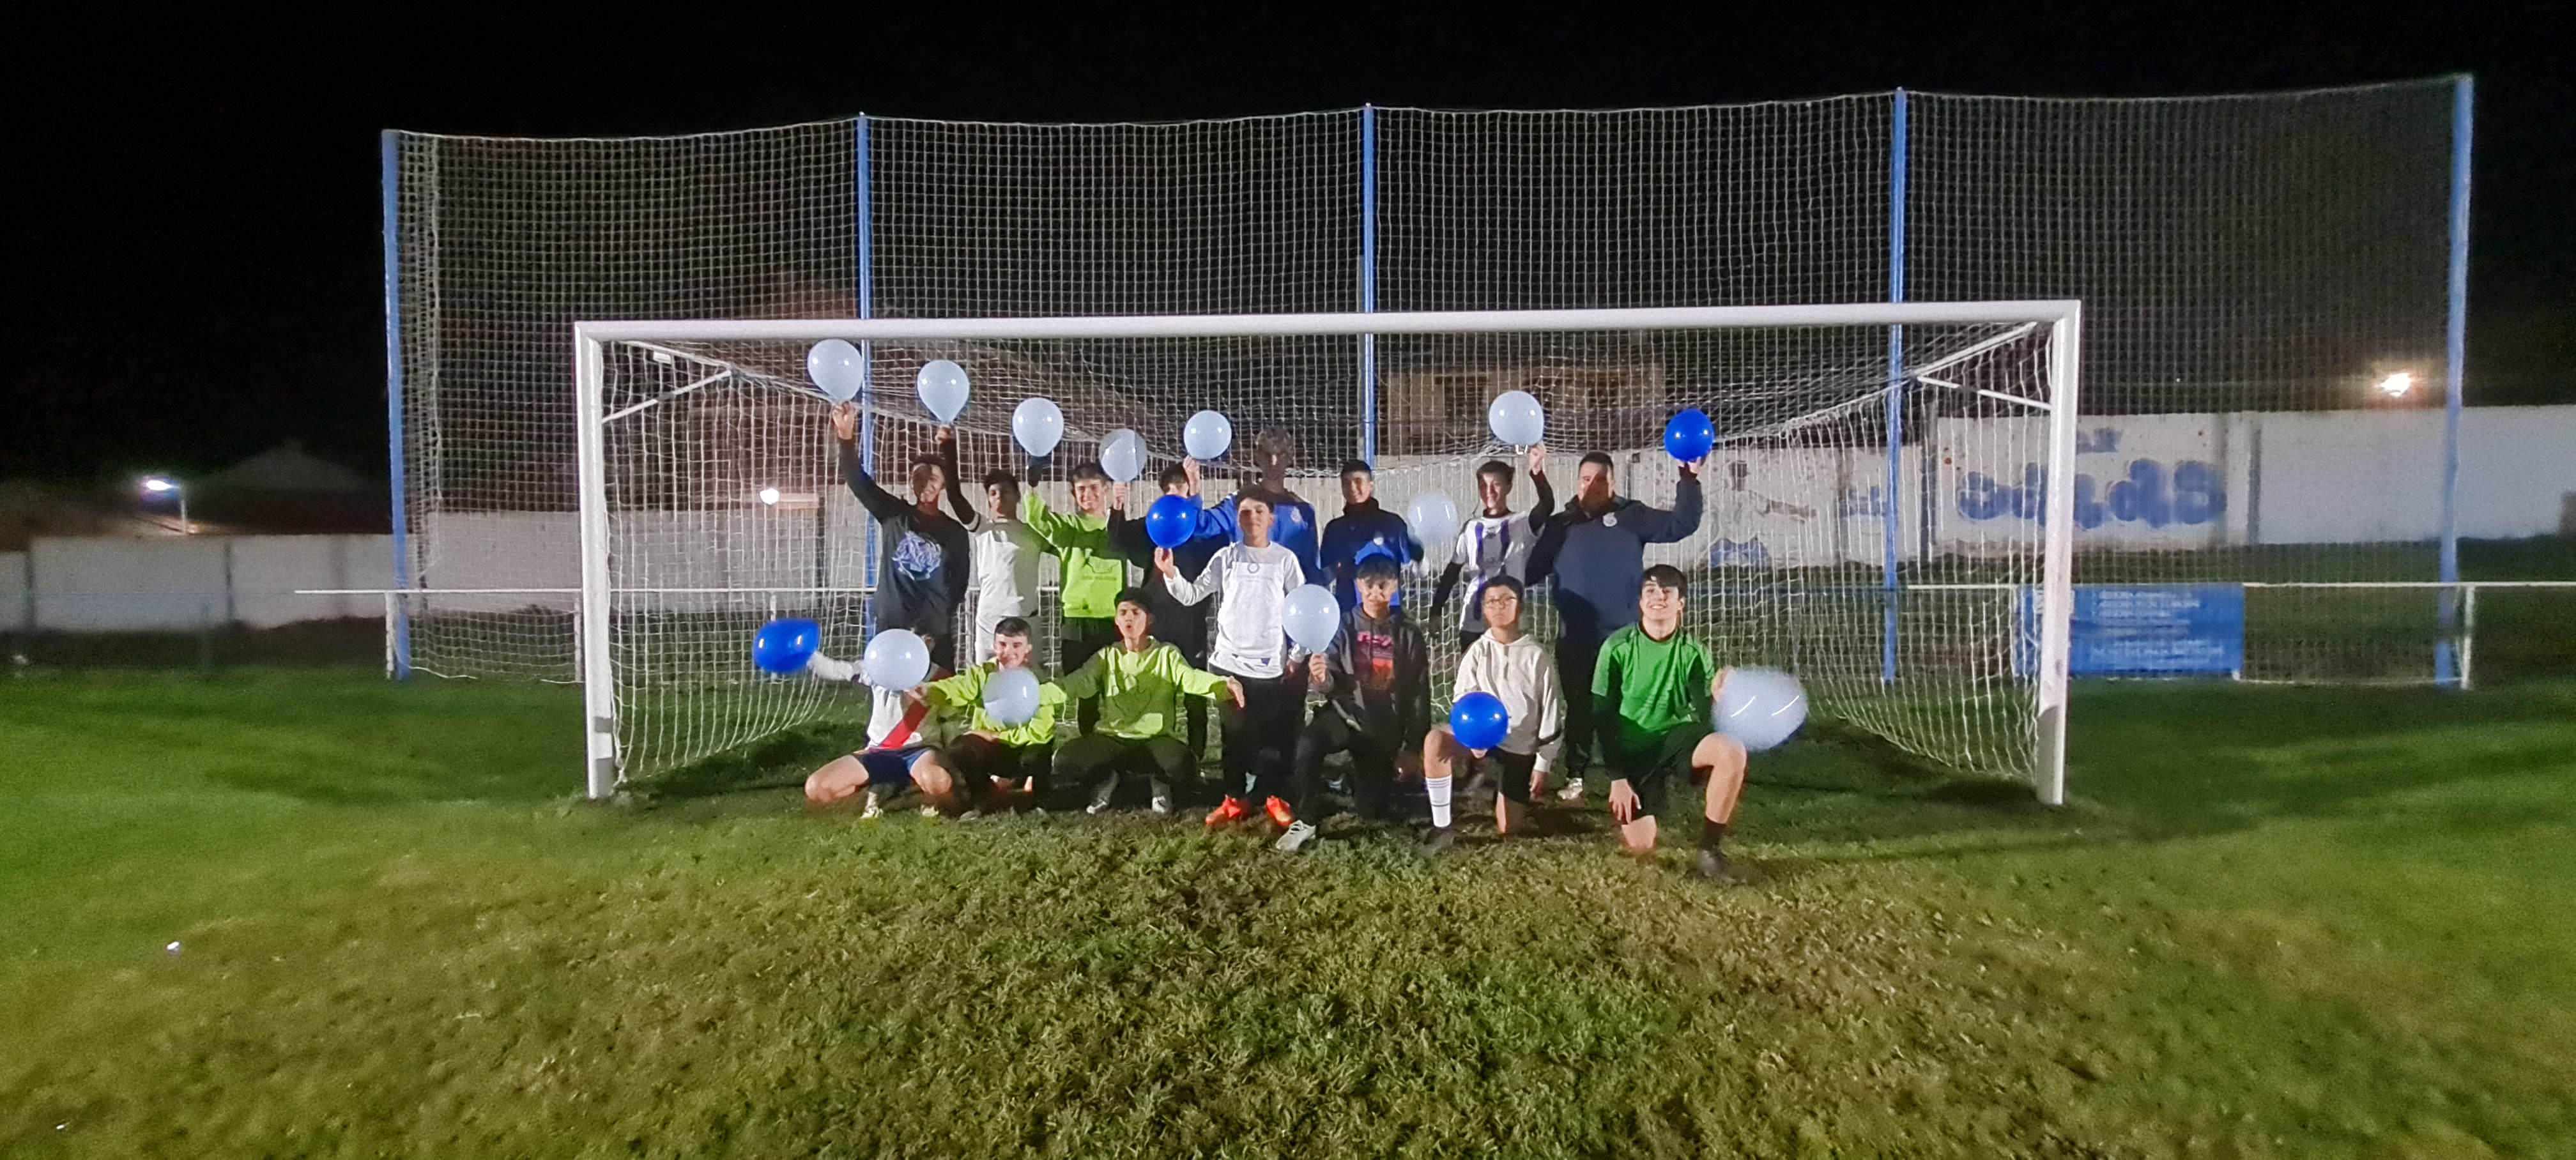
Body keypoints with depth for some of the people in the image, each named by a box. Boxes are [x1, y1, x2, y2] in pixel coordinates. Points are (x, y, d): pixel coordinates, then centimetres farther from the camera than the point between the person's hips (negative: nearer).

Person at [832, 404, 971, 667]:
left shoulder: (955, 533, 5)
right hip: (890, 627, 1)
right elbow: (858, 480, -5)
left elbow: (958, 586, 5)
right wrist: (846, 438, -21)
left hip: (934, 633, 0)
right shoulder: (894, 515, 7)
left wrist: (938, 630, -6)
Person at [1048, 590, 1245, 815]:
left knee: (1180, 762, -35)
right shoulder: (1107, 657, 8)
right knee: (1064, 761, -24)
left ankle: (1160, 784, 4)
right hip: (1110, 740, 2)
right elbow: (1078, 682, -8)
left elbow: (1190, 677, -15)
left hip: (1154, 741, -2)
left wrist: (1223, 684, -38)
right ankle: (1105, 780, 10)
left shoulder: (1166, 655, 3)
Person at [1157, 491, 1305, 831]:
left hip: (1272, 664, -1)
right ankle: (1235, 800, 18)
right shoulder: (1226, 558, 4)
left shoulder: (1285, 559, 1)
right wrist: (1170, 573, -17)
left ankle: (1275, 799, 16)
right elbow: (1191, 595, 1)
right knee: (1234, 735, 8)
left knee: (1275, 735, 2)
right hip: (1228, 661, 2)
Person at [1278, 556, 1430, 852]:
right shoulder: (1343, 625, -1)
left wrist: (1413, 747, 1)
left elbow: (1419, 695, 4)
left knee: (1371, 811, 2)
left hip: (1384, 728, 1)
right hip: (1344, 714, -1)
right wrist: (1322, 678, -32)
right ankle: (1306, 822, -18)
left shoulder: (1410, 636, 1)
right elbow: (1333, 685, -7)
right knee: (1307, 745, -35)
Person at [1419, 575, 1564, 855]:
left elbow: (1552, 711, -3)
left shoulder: (1537, 655, -8)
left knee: (1506, 828, 2)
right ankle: (1442, 828, -21)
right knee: (1435, 740, -33)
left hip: (1521, 746, 0)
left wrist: (1543, 764, -4)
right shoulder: (1477, 651, -5)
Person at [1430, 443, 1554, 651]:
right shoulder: (1471, 528, 10)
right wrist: (1435, 610, 10)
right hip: (1472, 621, 3)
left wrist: (1538, 473, -38)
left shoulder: (1522, 525, 0)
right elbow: (1453, 571, 13)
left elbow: (1547, 505, -20)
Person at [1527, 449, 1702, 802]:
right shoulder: (1560, 524, 6)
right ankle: (1575, 776, 23)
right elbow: (1533, 568, 7)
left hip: (1622, 636, -1)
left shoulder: (1631, 516, 1)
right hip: (1574, 638, 2)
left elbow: (1682, 524, -5)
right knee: (1578, 708, 12)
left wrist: (1689, 479, -16)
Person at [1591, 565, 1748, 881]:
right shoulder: (1618, 647, -9)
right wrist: (1617, 777, -8)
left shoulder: (1694, 652, -4)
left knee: (1732, 751, -32)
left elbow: (1703, 716, -9)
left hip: (1677, 736, 2)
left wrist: (1716, 698, -32)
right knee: (1640, 847, -13)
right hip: (1633, 750, -1)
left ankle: (1709, 851, -16)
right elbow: (1604, 717, -5)